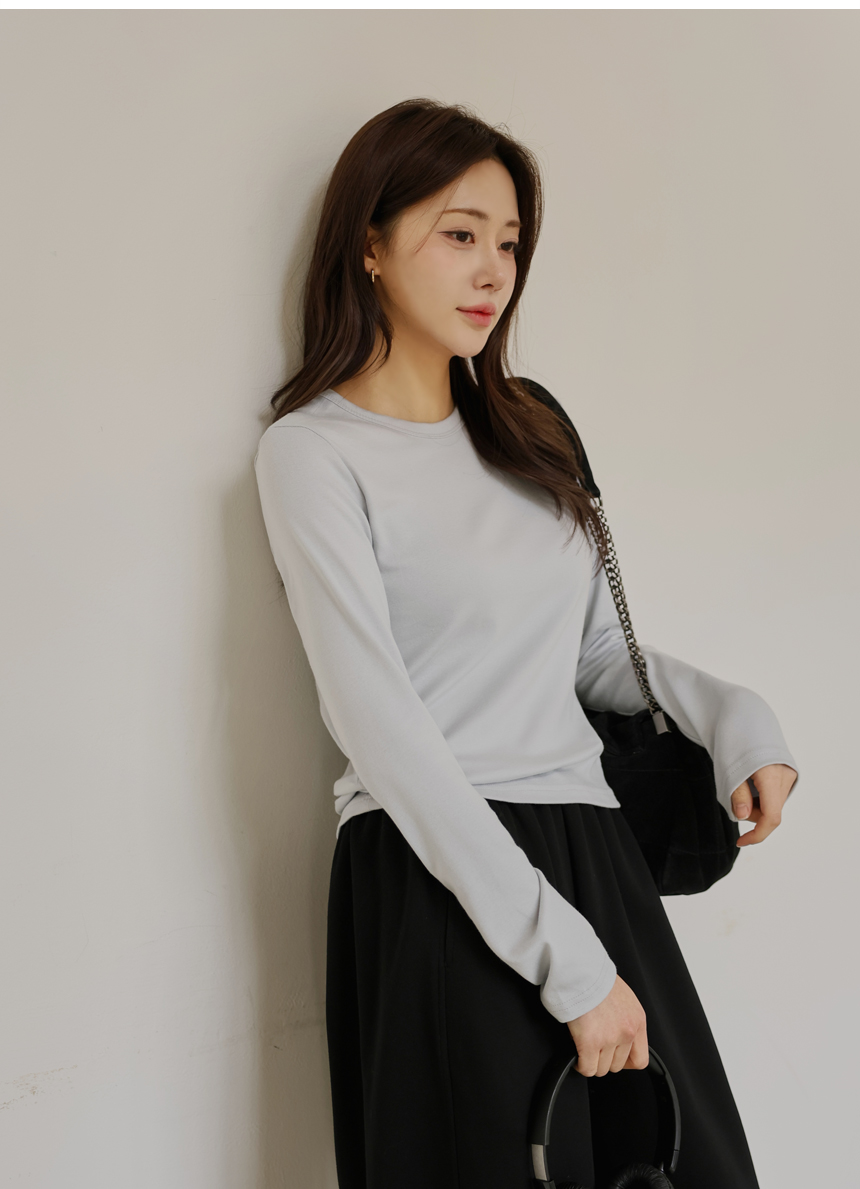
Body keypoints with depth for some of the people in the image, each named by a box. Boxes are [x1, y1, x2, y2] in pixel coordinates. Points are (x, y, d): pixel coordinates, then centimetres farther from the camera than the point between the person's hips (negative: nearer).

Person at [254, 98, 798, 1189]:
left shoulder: (522, 428, 15)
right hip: (441, 884, -6)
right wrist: (566, 956, -18)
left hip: (594, 854, 6)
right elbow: (385, 732, -14)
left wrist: (731, 713, 0)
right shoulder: (315, 451, -6)